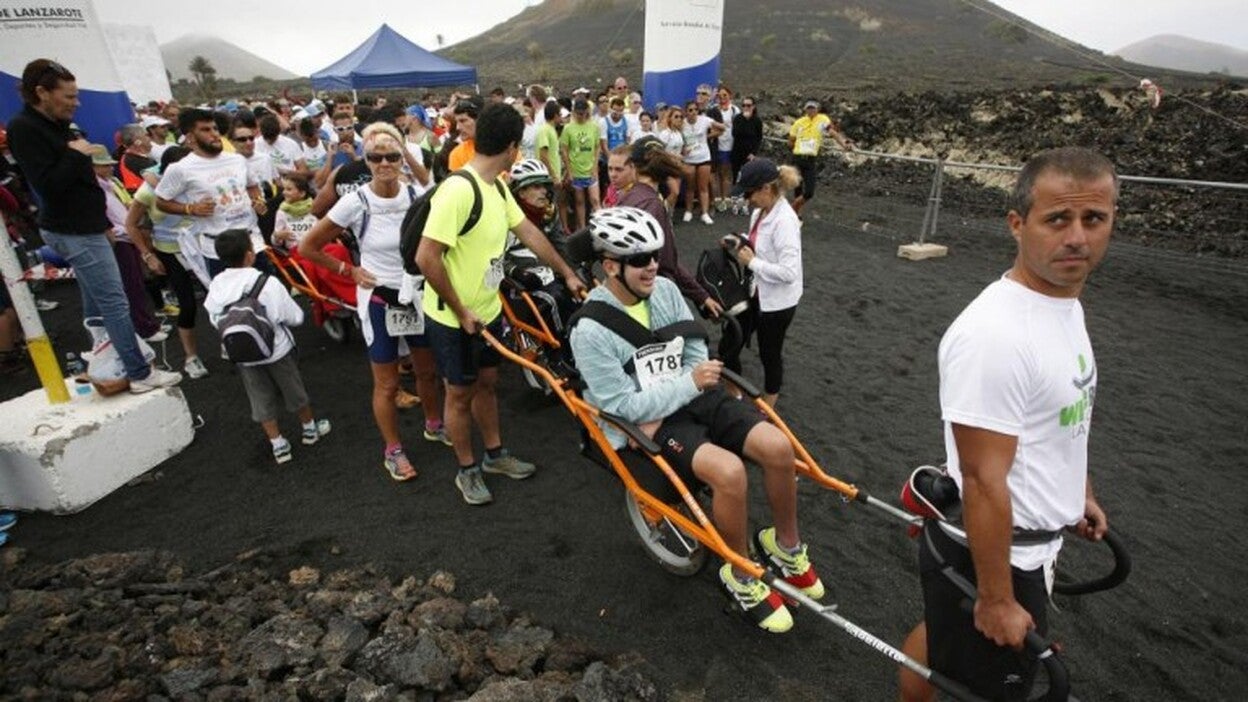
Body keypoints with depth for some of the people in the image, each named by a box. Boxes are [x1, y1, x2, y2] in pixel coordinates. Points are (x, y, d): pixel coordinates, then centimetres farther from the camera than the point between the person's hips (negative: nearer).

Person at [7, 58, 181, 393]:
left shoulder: (55, 123, 12)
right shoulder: (24, 128, -16)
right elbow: (48, 184, -24)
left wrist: (100, 218, 20)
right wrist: (76, 154, -16)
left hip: (82, 226, 10)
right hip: (74, 231, -10)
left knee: (96, 302, 16)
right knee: (114, 301, -9)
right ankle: (140, 374, -6)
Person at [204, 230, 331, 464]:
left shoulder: (216, 286, -10)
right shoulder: (268, 283, -22)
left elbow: (214, 320, 3)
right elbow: (295, 317, -15)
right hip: (277, 349, -3)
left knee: (261, 400, 15)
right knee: (294, 391, 18)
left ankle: (278, 445, 21)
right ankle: (310, 428, 36)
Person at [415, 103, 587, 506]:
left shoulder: (497, 187, 2)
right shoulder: (459, 190, -27)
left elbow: (530, 234, 12)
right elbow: (426, 258, -28)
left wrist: (567, 274, 16)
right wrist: (460, 310, -20)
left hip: (487, 310, 8)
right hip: (454, 319, -8)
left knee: (487, 382, 20)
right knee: (461, 394, 9)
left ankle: (495, 455, 39)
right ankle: (467, 470, 29)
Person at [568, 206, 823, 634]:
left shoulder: (665, 289, -1)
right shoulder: (591, 332, -18)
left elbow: (696, 354, 7)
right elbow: (627, 407, -17)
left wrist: (678, 396, -8)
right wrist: (688, 383, -20)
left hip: (694, 399, 6)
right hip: (647, 424, -5)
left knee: (778, 446, -16)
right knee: (729, 471, -30)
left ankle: (786, 545, 13)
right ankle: (741, 577, -1)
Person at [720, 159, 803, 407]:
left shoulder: (784, 221, -26)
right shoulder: (760, 212, 0)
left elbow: (789, 272, -30)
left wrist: (751, 262, -22)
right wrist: (740, 246, -3)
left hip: (776, 302, -8)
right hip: (754, 293, 8)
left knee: (770, 355, 13)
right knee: (728, 349, 14)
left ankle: (767, 410, 37)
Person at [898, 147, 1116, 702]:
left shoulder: (1067, 303, 1)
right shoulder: (995, 334, -31)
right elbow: (983, 482, -28)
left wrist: (1079, 490, 27)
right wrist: (997, 599, -20)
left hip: (1033, 538, 9)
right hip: (985, 546, -8)